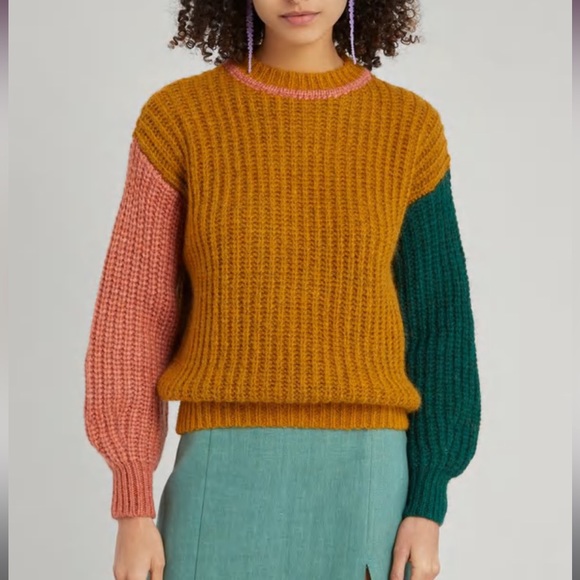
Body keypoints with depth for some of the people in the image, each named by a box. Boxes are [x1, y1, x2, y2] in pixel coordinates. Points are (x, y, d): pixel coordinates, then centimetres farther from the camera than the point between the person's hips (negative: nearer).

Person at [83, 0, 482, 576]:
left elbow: (437, 327, 4)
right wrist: (133, 511, -5)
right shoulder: (178, 118, 1)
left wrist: (427, 508, -2)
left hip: (361, 487, 1)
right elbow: (134, 319, 0)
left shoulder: (408, 128, 4)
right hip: (226, 486, 0)